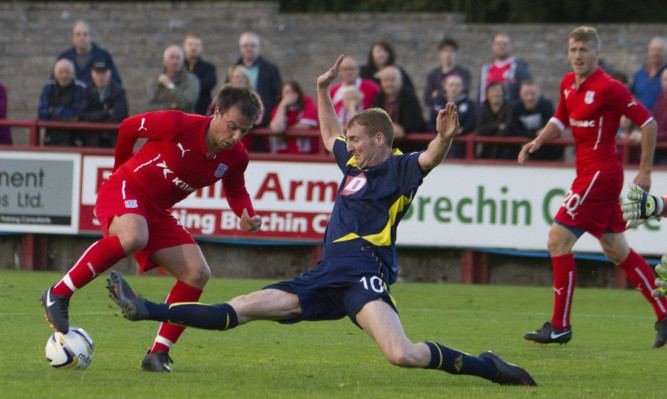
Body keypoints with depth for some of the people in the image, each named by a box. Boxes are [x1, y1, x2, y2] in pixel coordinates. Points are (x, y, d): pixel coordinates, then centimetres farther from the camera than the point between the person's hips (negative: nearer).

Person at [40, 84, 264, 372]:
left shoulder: (235, 158, -4)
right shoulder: (178, 125, -22)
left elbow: (235, 190, 17)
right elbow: (128, 127, -5)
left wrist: (247, 215, -7)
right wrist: (122, 168, 12)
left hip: (157, 212, 7)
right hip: (123, 189, -7)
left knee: (198, 273, -7)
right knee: (133, 237, -40)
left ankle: (158, 354, -2)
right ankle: (59, 294, -28)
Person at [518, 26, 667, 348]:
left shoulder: (608, 88, -16)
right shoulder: (568, 84, 9)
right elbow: (561, 120, 25)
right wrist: (538, 142, 6)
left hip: (600, 173, -9)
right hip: (589, 173, 9)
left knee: (558, 240, -10)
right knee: (617, 251, 13)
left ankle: (560, 326, -4)